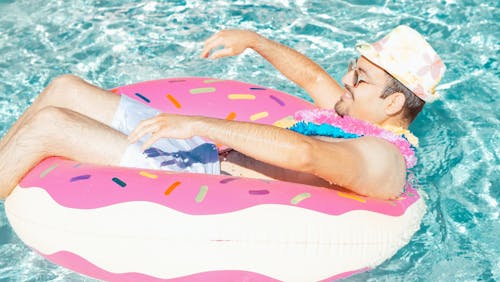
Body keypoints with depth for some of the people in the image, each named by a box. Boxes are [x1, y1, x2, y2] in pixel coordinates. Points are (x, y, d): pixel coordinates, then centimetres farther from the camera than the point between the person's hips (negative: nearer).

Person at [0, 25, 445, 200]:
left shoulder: (383, 160, -17)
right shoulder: (365, 127, 14)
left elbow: (303, 153, -36)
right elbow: (311, 76, 26)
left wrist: (198, 124, -35)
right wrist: (252, 39, 19)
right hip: (216, 153, 10)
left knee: (49, 125, -15)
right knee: (65, 89, 8)